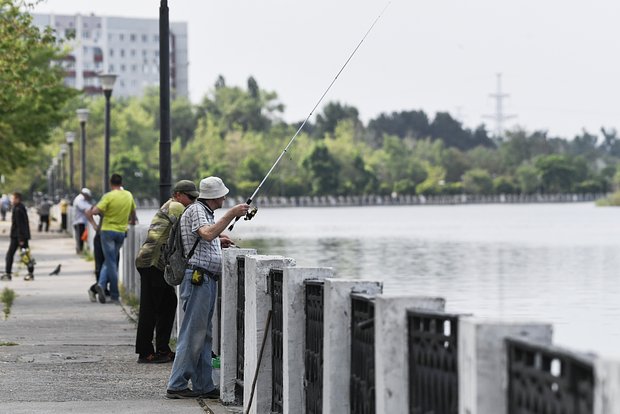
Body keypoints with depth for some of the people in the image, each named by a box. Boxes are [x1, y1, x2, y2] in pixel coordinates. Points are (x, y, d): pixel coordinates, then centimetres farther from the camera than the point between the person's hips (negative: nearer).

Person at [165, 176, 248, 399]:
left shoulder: (206, 211, 22)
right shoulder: (195, 210, -10)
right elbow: (208, 234, -28)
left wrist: (218, 242, 21)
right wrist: (231, 214, -26)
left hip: (208, 280, 11)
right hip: (197, 278, -11)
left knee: (204, 335, 11)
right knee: (193, 333, -10)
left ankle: (204, 386, 14)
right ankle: (176, 386, -8)